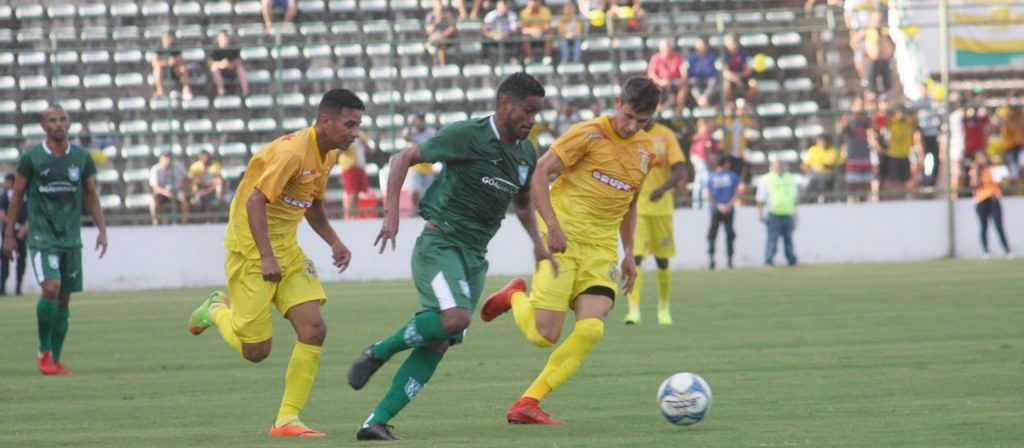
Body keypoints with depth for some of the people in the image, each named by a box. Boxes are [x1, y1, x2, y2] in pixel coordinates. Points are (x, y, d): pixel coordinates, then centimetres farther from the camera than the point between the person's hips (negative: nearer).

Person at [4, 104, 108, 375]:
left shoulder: (82, 158, 5)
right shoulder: (31, 158, -3)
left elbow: (91, 196, 13)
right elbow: (17, 197, 4)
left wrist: (101, 228, 3)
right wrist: (9, 234, 2)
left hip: (71, 238, 3)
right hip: (42, 237, -3)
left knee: (64, 299, 5)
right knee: (51, 288, -20)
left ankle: (55, 360, 15)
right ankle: (44, 350, -2)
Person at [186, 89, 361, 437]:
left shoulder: (328, 154, 7)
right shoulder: (291, 151, -22)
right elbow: (255, 202, -25)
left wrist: (334, 242, 10)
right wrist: (266, 257, -30)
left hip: (286, 250, 8)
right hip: (250, 247, -8)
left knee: (314, 330, -7)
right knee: (256, 350, -5)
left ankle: (287, 420, 0)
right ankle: (217, 310, 27)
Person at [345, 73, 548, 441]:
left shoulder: (525, 153, 11)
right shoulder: (466, 135, -10)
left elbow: (522, 203, 30)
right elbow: (404, 159, -5)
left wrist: (537, 241, 13)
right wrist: (391, 215, -14)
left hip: (475, 256, 7)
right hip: (440, 243, -7)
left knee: (437, 344, -3)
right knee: (455, 317, -30)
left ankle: (377, 422, -1)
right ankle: (378, 352, -6)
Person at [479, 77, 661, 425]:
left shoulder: (646, 150, 11)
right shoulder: (589, 134, -9)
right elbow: (539, 172, -15)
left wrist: (628, 252, 19)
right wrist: (552, 224, -24)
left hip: (601, 249, 5)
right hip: (563, 240, -5)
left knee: (591, 328, -17)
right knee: (545, 334, -11)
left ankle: (527, 404, -9)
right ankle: (515, 296, 25)